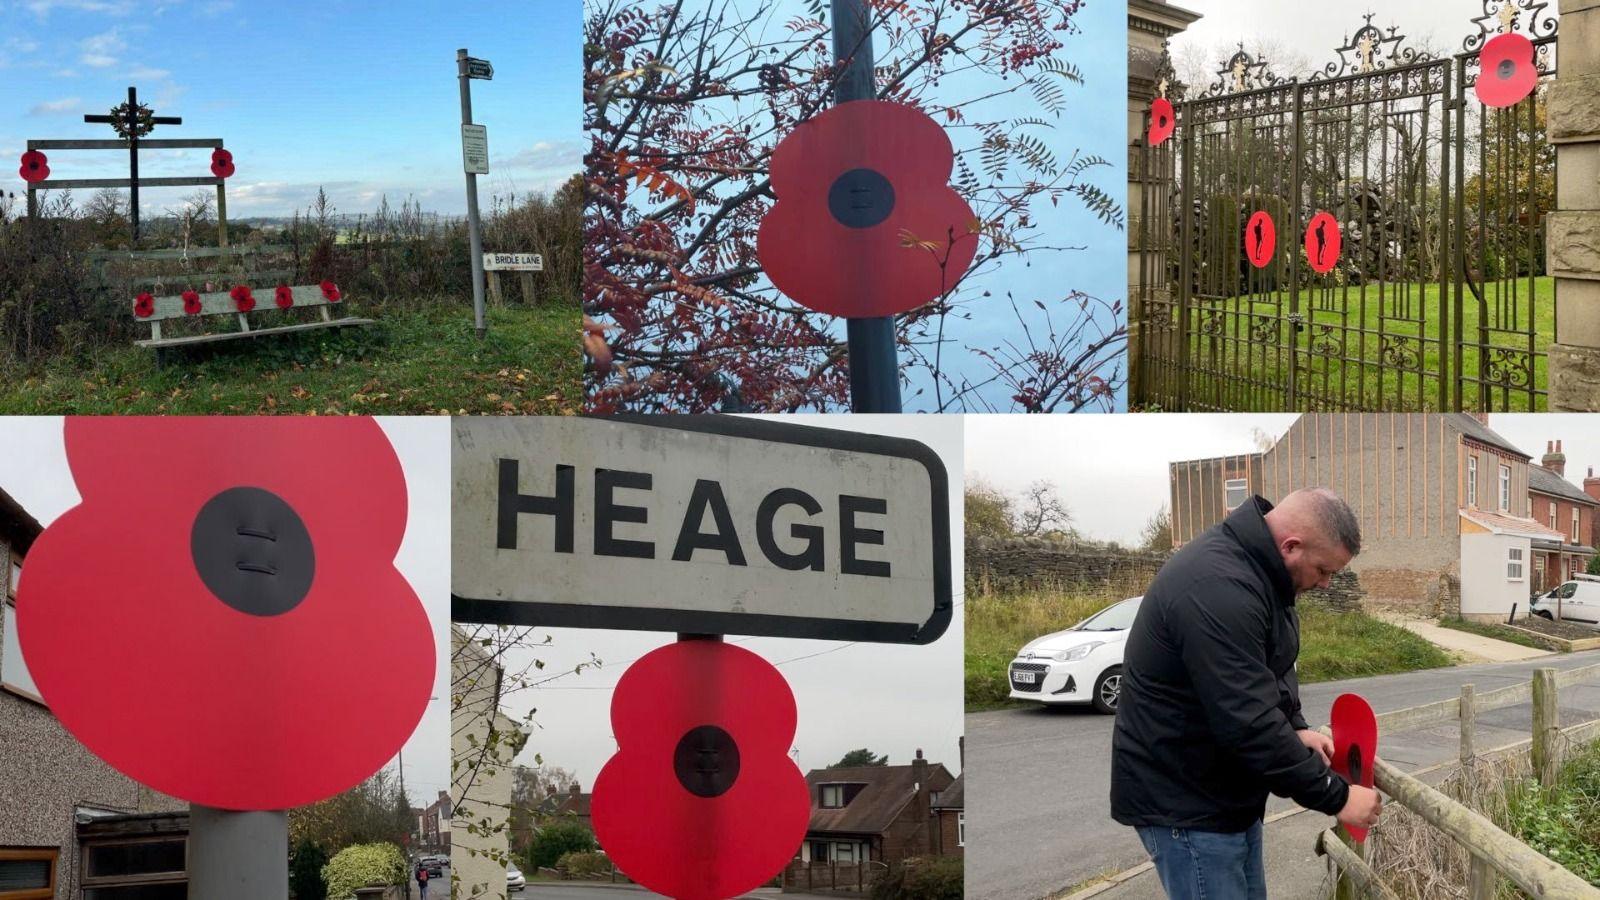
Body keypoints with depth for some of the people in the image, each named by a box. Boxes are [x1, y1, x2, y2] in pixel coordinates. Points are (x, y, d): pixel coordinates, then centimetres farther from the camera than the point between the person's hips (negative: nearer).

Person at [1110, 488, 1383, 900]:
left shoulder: (1251, 565, 4)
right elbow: (1251, 724, -31)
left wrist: (1295, 728, 2)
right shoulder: (1217, 588, -30)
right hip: (1184, 804, -10)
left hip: (1226, 791, 10)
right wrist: (1336, 796, -23)